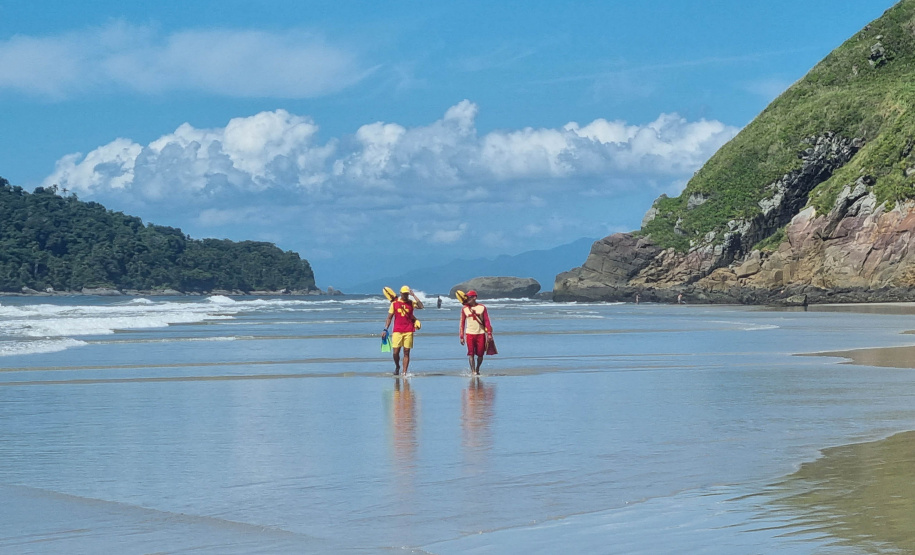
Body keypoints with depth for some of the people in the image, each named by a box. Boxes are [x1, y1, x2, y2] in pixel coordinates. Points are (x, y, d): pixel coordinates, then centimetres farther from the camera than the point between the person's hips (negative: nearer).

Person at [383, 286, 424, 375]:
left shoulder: (411, 303, 5)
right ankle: (397, 367, 24)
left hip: (408, 331, 0)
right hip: (397, 331, 0)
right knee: (395, 352, -3)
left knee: (406, 352, -1)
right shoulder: (395, 303, 6)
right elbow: (389, 317, 9)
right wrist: (385, 329, 2)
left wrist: (413, 295, -12)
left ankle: (404, 372, 4)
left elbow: (420, 306, -17)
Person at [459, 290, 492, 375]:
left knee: (480, 354, 3)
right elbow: (462, 323, 7)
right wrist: (461, 337, 3)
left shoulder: (482, 308, 2)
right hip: (469, 334, 0)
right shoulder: (464, 308, 4)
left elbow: (487, 321, 3)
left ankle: (477, 370, 24)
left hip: (481, 334, 0)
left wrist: (489, 334, -5)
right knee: (471, 353, -9)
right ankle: (472, 371, -7)